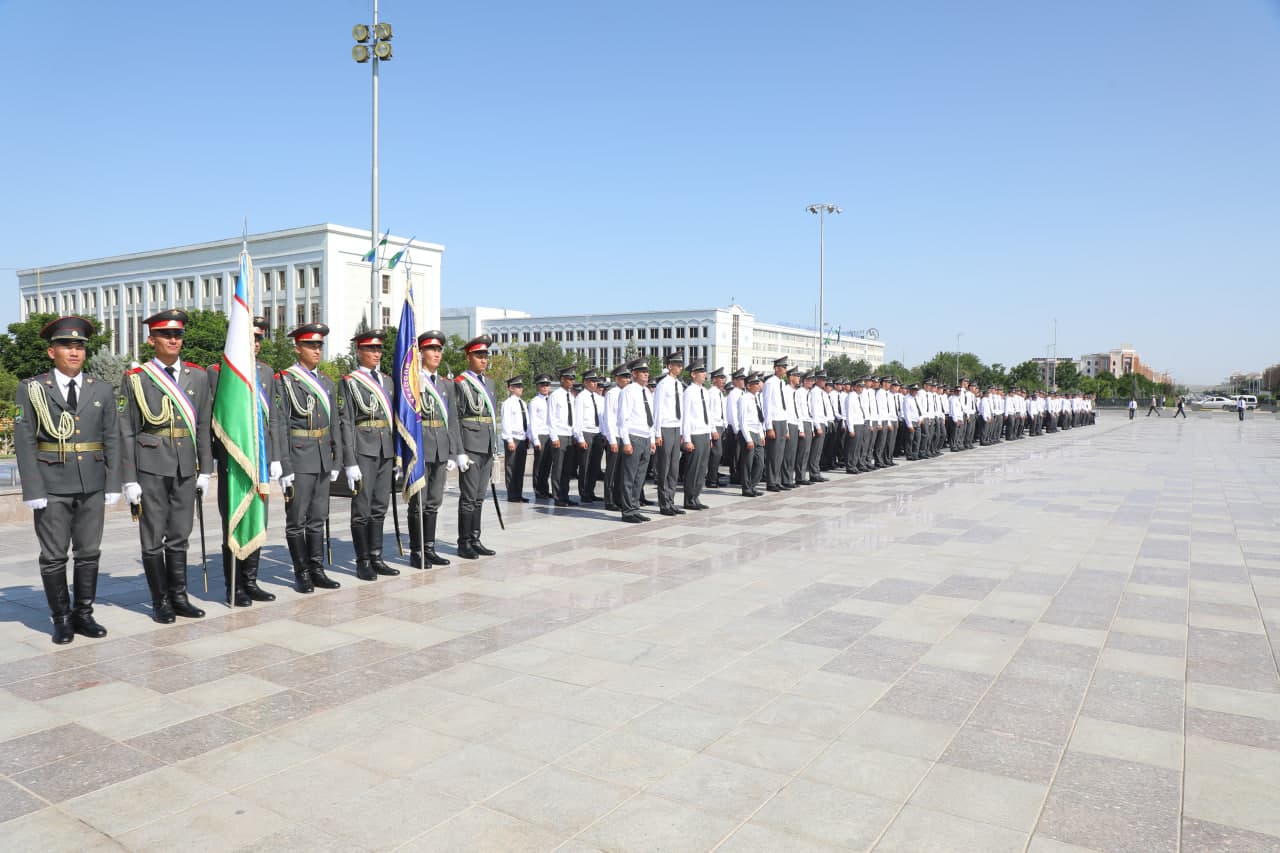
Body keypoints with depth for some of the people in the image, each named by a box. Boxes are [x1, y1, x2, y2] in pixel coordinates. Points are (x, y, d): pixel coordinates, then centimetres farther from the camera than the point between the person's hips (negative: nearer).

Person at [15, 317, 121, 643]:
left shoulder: (102, 390, 8)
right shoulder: (32, 389, 1)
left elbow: (112, 440, 7)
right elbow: (24, 443, -3)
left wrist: (113, 485, 2)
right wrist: (33, 491, -10)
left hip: (92, 486, 2)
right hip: (52, 487, -2)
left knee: (88, 554, 8)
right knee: (53, 556, 4)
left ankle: (83, 614, 19)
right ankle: (61, 619, 15)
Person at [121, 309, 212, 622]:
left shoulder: (198, 376, 7)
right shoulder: (135, 379, -2)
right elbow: (127, 432, -3)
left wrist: (205, 470, 7)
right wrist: (129, 479, -6)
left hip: (186, 467, 3)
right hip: (151, 467, -3)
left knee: (179, 537, 10)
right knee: (153, 539, 5)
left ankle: (179, 597, 20)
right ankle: (160, 601, 15)